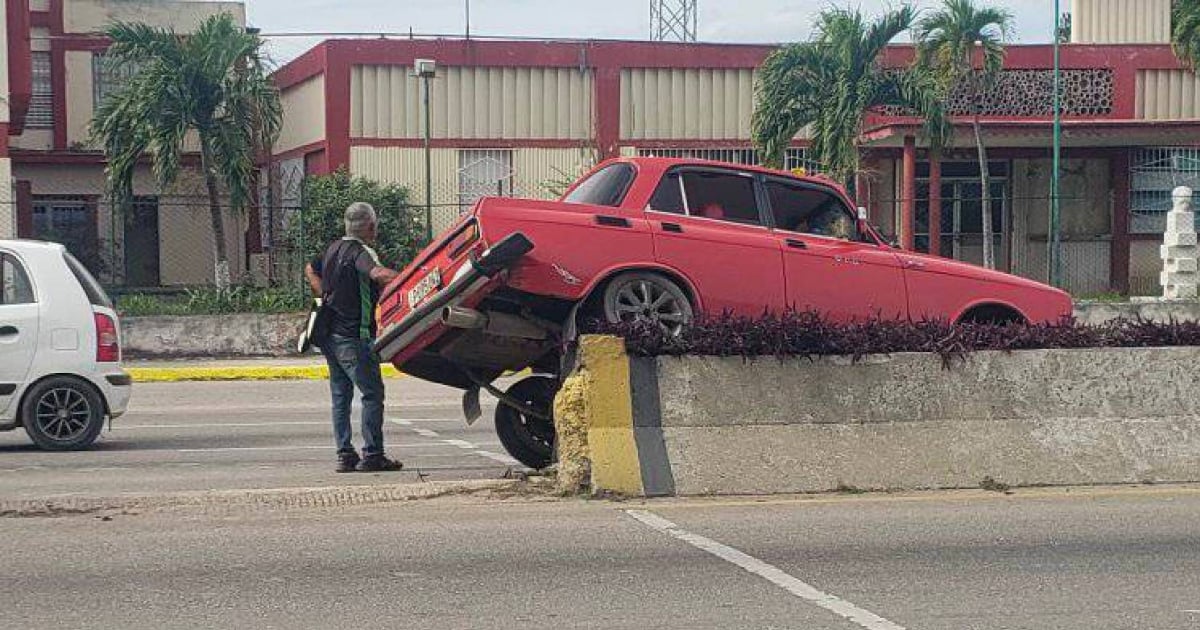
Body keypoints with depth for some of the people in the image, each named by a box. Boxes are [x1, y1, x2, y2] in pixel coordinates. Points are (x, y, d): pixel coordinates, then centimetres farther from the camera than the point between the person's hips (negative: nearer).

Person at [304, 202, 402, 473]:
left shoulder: (334, 248, 12)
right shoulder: (361, 252, -15)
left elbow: (311, 269, 29)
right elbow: (378, 274, -36)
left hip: (330, 334, 9)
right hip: (353, 336, -9)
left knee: (340, 395, 11)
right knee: (372, 393, -3)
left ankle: (345, 455, 12)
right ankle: (372, 455, -5)